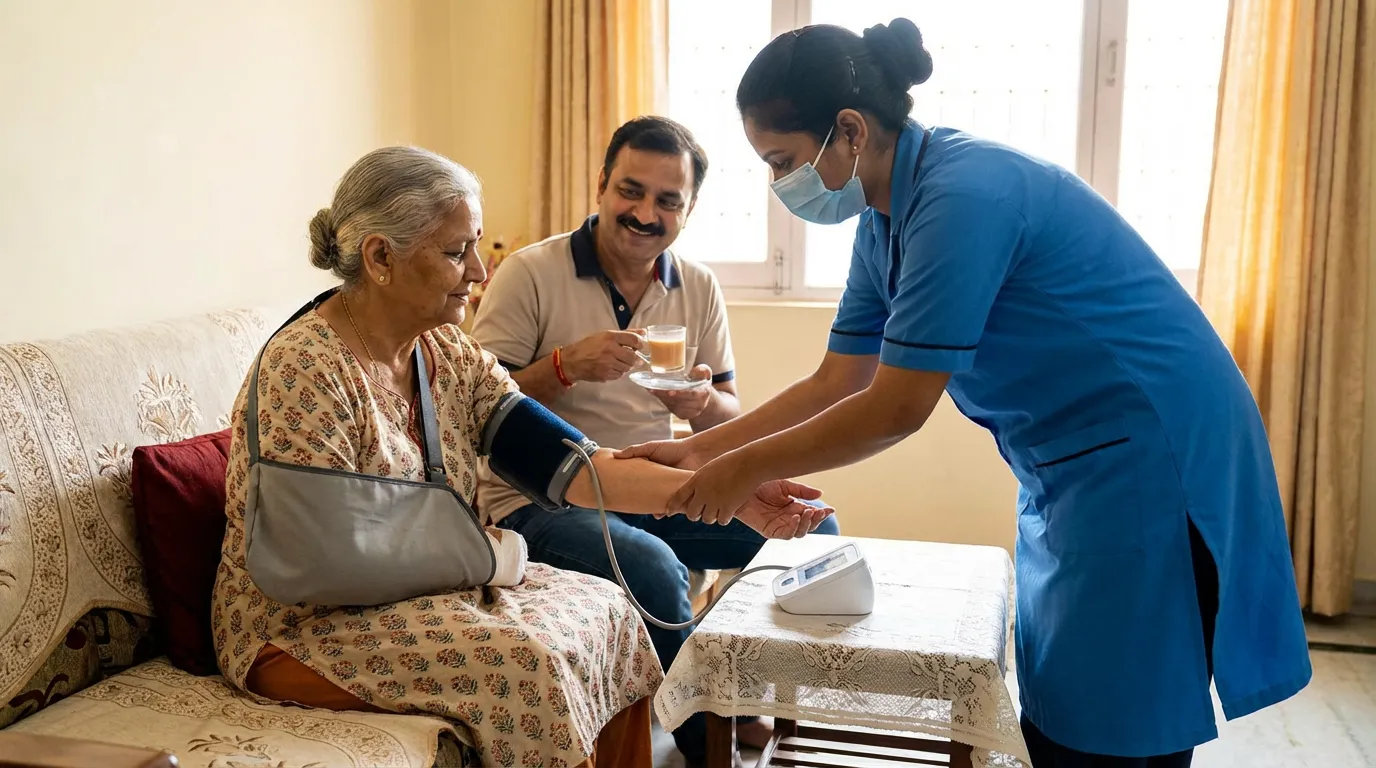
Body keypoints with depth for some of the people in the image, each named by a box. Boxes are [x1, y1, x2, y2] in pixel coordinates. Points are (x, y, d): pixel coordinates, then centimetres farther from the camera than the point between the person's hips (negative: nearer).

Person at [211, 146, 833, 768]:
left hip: (429, 586, 8)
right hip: (307, 625, -8)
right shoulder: (305, 371, -22)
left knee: (604, 608, -1)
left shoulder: (450, 355, 2)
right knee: (524, 660, -25)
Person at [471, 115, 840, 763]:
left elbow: (730, 422, 9)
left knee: (811, 525, -8)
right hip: (539, 499, -5)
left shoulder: (699, 287, 7)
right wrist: (567, 364, -26)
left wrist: (703, 402, -16)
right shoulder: (530, 274, -8)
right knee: (652, 565, -34)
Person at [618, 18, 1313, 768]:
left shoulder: (961, 196, -24)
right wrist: (701, 448, 3)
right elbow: (833, 385, 8)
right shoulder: (885, 224, 5)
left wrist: (744, 469, -12)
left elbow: (895, 410, -22)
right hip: (1074, 472, 9)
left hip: (1150, 464, -9)